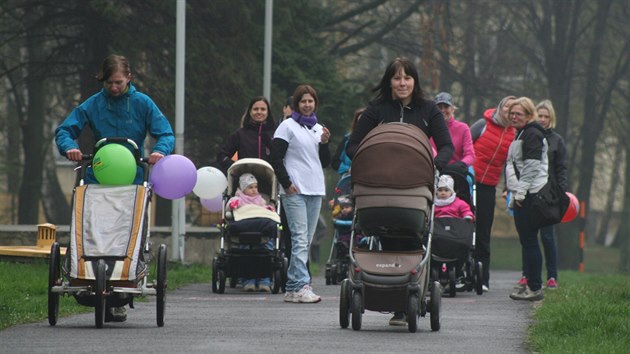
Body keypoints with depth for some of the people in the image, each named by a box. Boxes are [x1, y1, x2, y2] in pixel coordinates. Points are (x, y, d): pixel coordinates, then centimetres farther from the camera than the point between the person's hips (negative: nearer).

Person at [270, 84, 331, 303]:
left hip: (315, 190, 7)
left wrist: (324, 143, 0)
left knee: (306, 241, 6)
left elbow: (326, 162, 17)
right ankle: (300, 286, -20)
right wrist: (287, 184, -12)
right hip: (295, 191, -7)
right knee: (300, 239, -15)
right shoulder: (288, 127, -1)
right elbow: (276, 158, -6)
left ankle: (292, 288, 9)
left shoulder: (318, 129, 17)